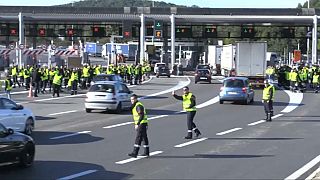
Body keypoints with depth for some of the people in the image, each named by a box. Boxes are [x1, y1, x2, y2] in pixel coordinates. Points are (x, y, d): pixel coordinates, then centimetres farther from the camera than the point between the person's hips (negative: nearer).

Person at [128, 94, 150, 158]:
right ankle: (146, 152, 20)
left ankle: (135, 153, -16)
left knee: (138, 138, -13)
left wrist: (137, 124, -26)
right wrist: (136, 124, 24)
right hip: (140, 124, 11)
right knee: (144, 138, 14)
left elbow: (141, 115, -23)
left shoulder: (138, 106, -16)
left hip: (142, 124, -11)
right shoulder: (135, 106, 17)